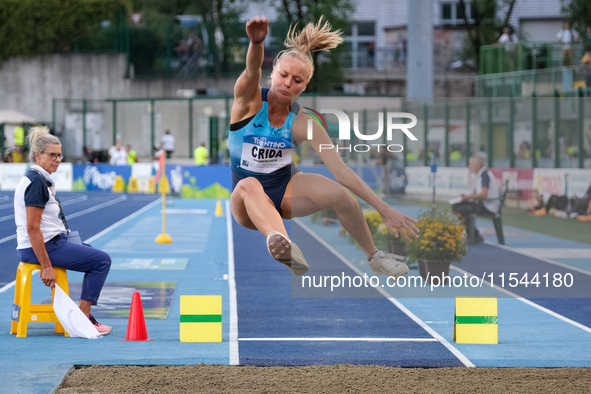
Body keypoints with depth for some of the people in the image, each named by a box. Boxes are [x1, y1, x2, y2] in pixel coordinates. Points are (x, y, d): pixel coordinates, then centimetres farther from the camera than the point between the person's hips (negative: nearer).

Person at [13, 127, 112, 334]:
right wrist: (46, 267, -25)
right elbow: (32, 228, -25)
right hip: (45, 247, -11)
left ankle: (83, 315, 20)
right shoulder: (36, 182, -19)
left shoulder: (40, 179, 13)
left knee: (94, 253, 24)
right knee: (102, 260, -6)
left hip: (51, 243, 11)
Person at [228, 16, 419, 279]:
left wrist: (385, 210, -21)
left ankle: (374, 258, 0)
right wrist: (256, 42, -63)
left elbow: (342, 170, -14)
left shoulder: (302, 123, -11)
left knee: (340, 194, -25)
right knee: (249, 185, -39)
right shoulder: (249, 101, -15)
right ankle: (278, 240, -72)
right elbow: (252, 71, -39)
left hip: (285, 188, 2)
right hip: (246, 200, -2)